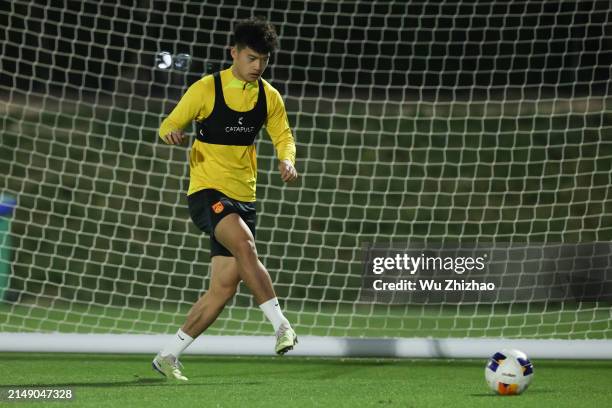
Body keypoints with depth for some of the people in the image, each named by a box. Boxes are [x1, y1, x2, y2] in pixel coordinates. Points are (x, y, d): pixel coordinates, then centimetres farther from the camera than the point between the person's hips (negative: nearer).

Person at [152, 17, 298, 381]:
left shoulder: (269, 97, 7)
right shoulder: (206, 89, -6)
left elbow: (283, 136, 14)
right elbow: (170, 125, 0)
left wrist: (287, 160, -10)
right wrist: (170, 133, -26)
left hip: (243, 198, 5)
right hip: (207, 191, -5)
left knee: (224, 288, 1)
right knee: (245, 245, -34)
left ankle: (169, 356, 12)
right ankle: (281, 324, -31)